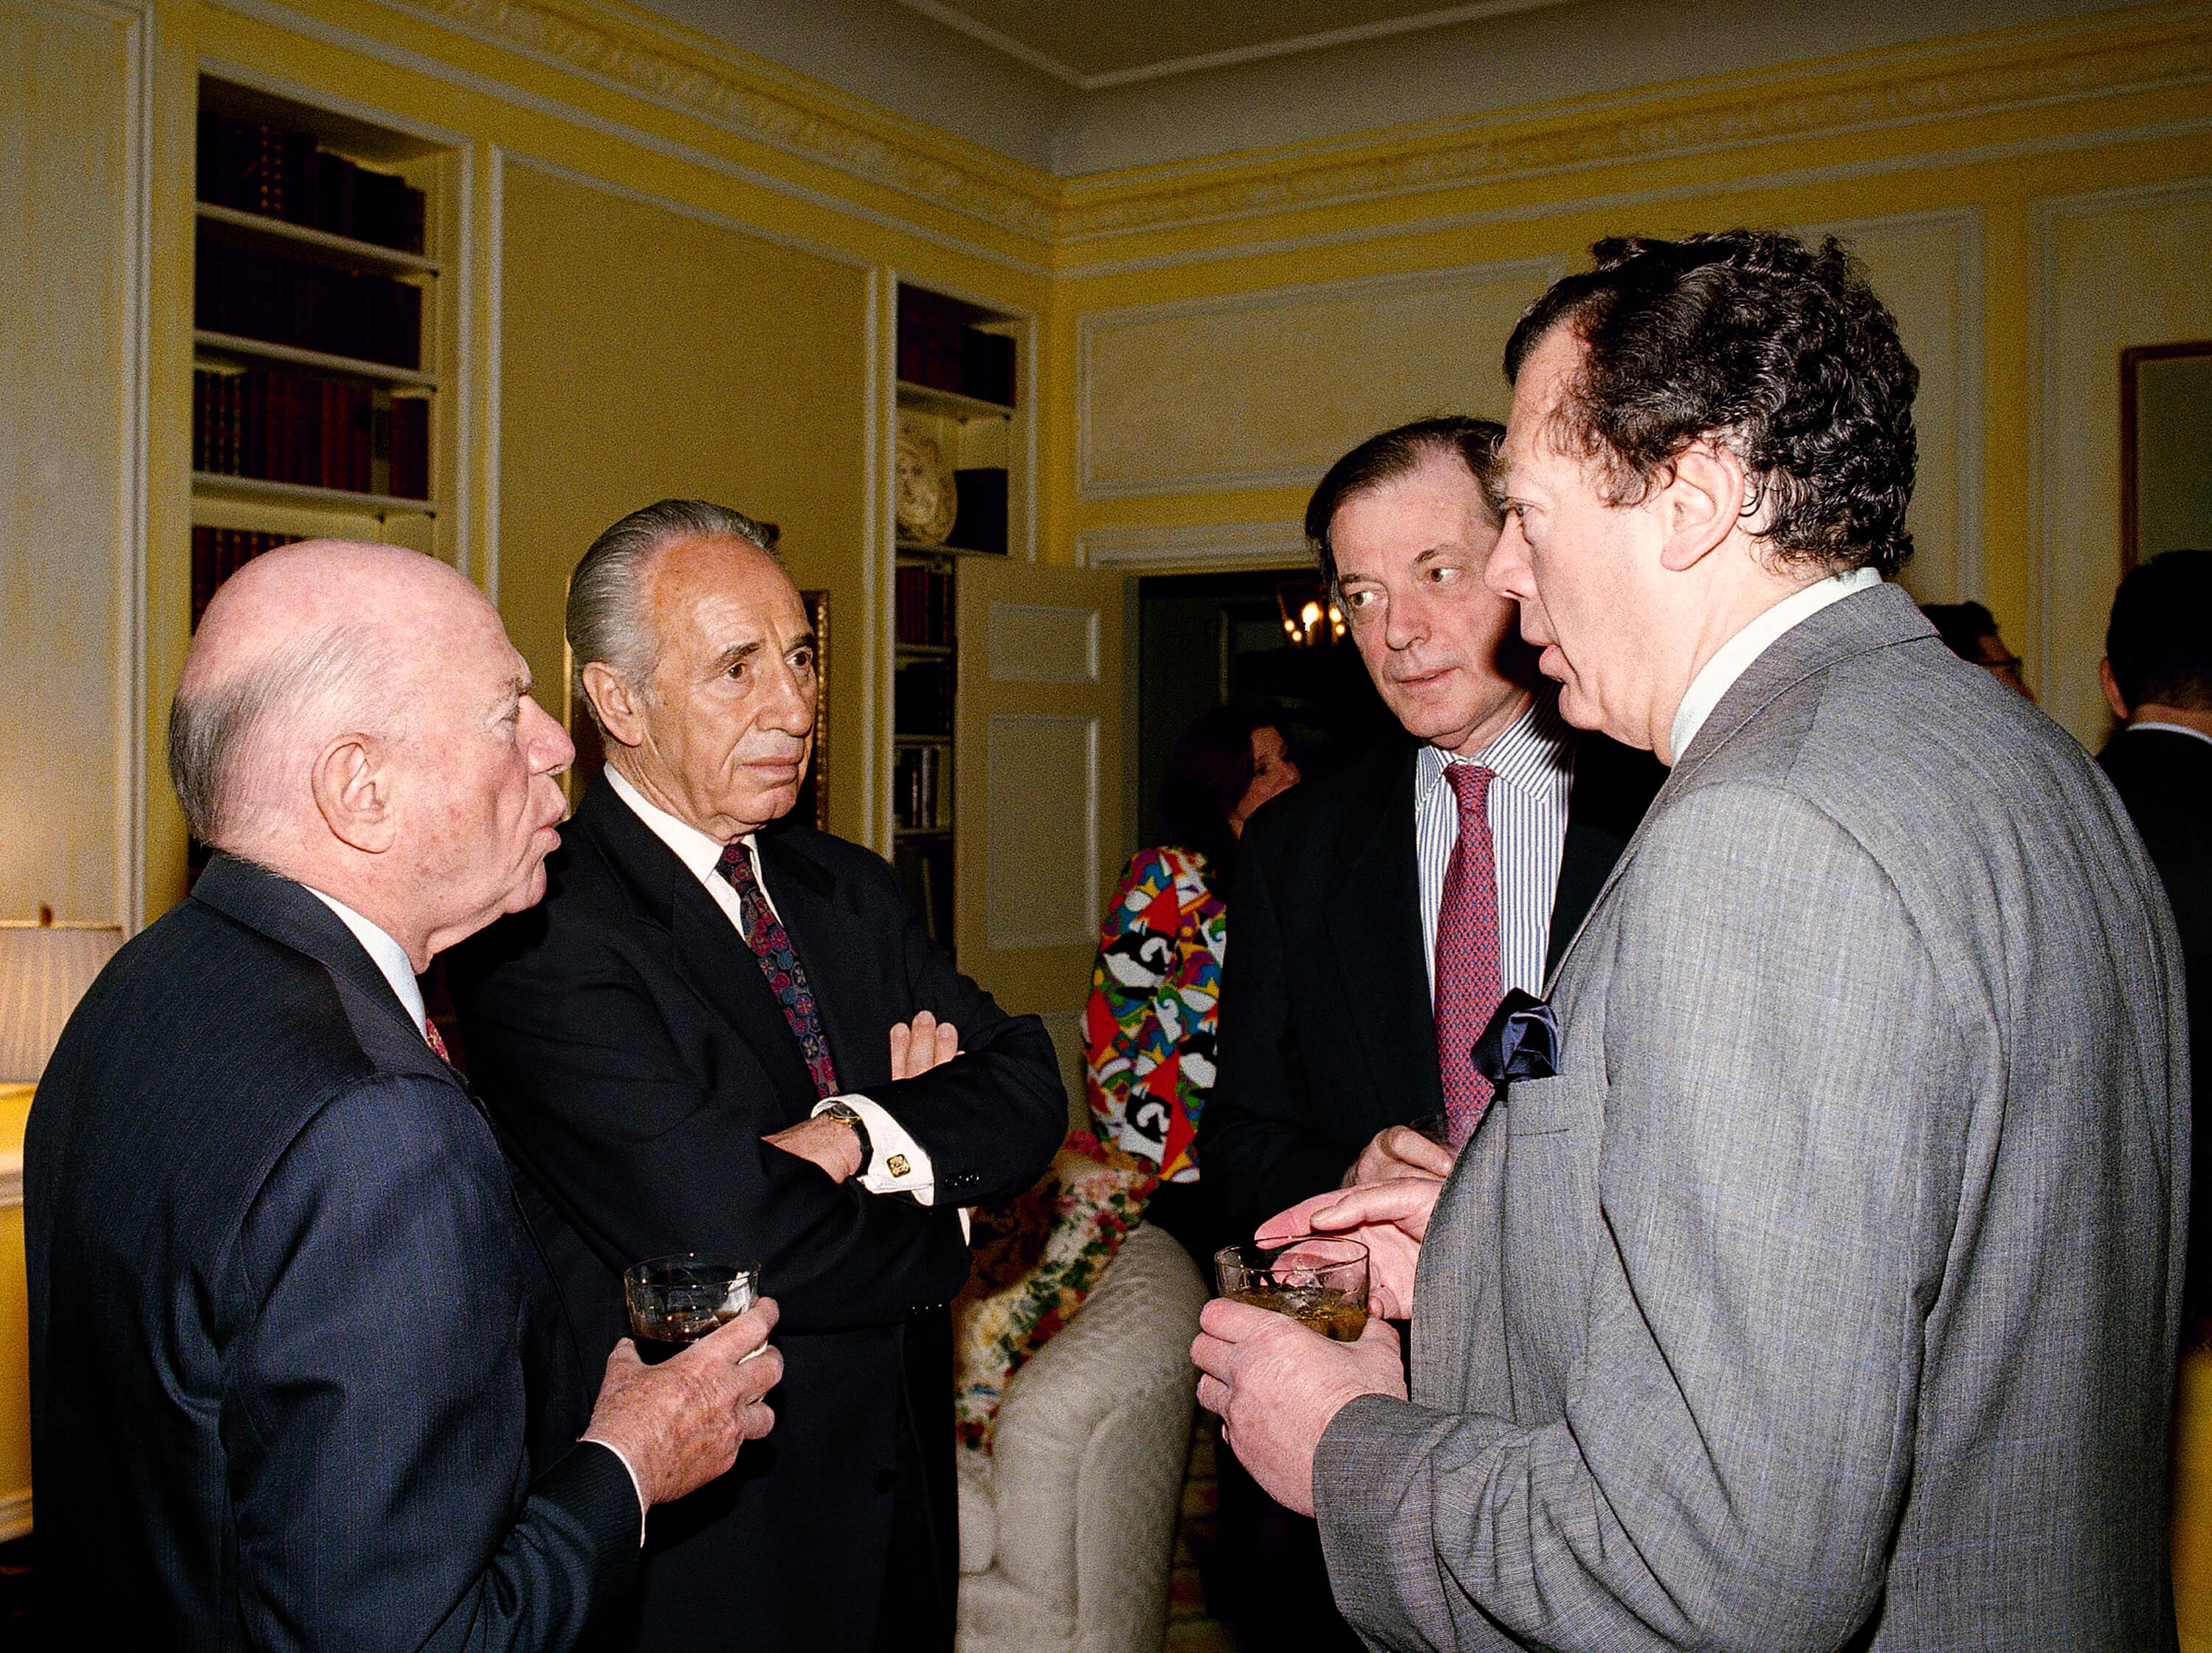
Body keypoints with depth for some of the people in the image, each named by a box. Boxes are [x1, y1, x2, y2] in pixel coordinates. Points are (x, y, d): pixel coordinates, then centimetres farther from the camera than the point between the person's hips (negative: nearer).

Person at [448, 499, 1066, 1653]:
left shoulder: (851, 890, 7)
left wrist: (860, 1135, -20)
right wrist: (934, 1231, -10)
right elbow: (725, 1234, -26)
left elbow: (1027, 1095, -2)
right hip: (693, 1533, -6)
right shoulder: (539, 930, -18)